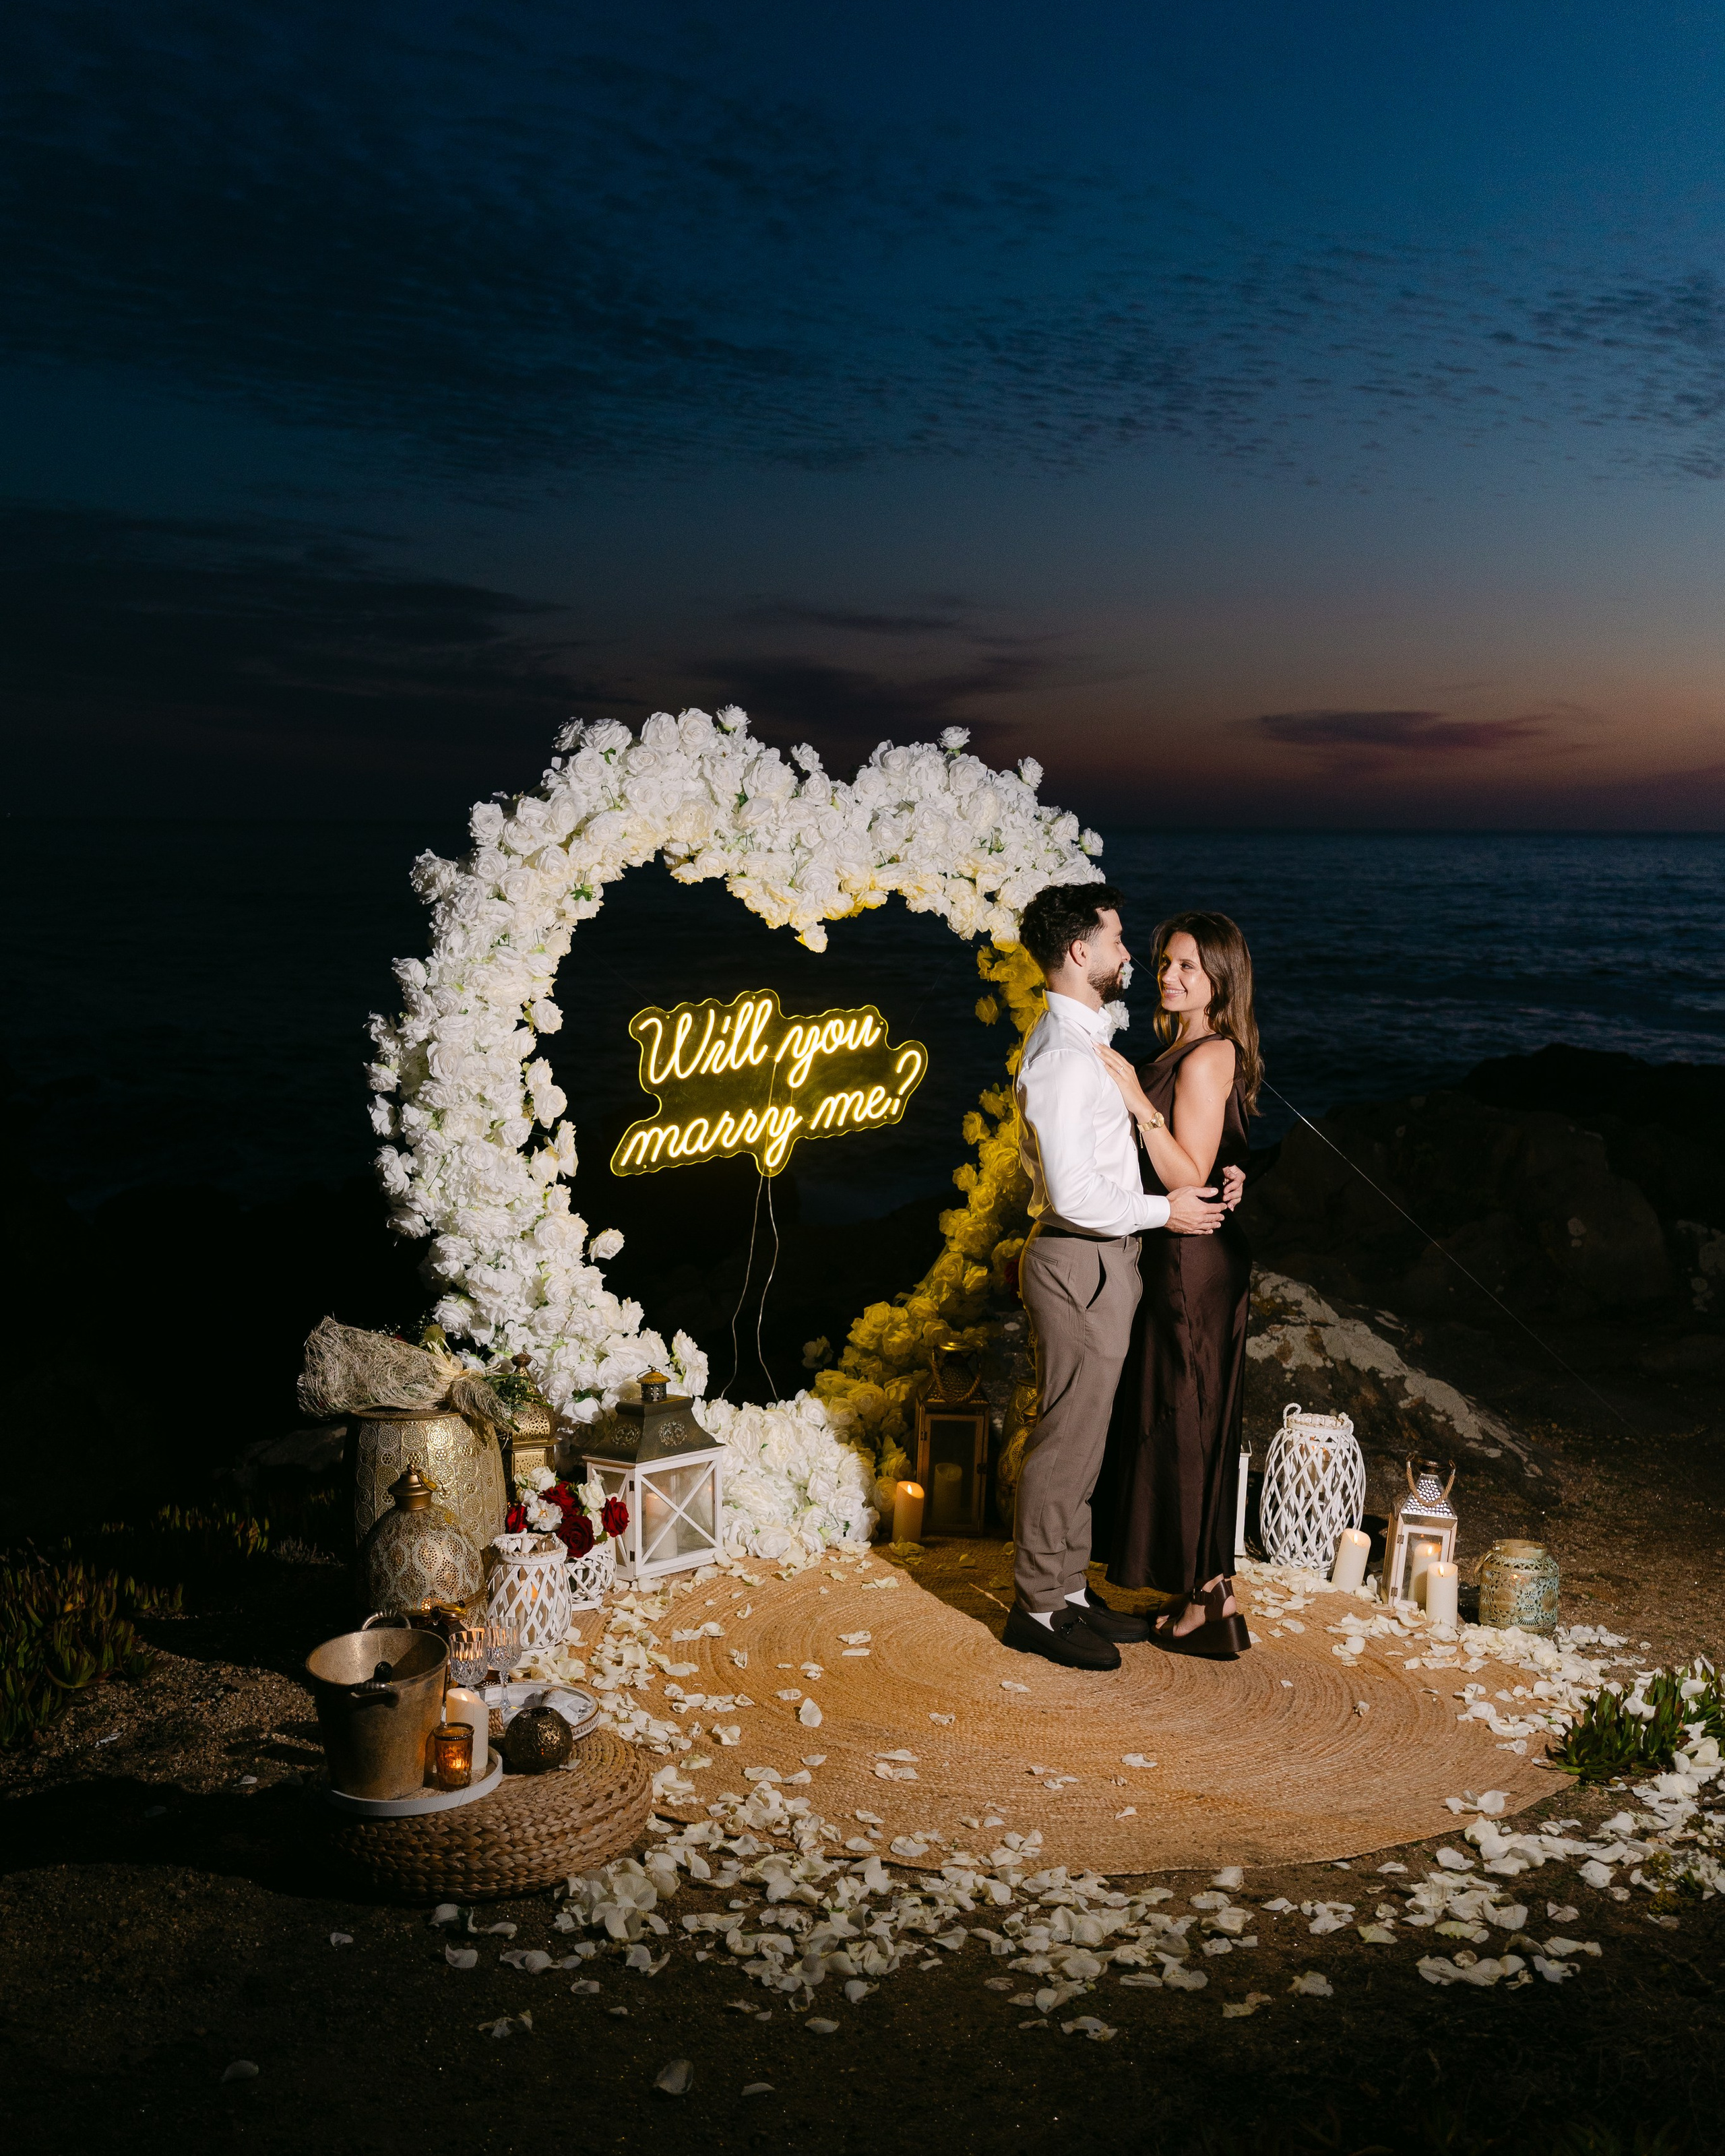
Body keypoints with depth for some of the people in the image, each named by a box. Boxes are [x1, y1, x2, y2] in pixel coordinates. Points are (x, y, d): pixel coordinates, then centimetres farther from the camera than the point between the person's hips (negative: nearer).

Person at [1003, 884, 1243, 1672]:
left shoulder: (1078, 1039, 13)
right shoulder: (1063, 1057, -21)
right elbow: (1075, 1193, -26)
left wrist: (1199, 1177, 12)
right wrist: (1165, 1210, -14)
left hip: (1095, 1260, 10)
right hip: (1082, 1263, -10)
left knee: (1081, 1436, 17)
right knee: (1068, 1438, -1)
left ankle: (1068, 1590, 28)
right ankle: (1039, 1607, 11)